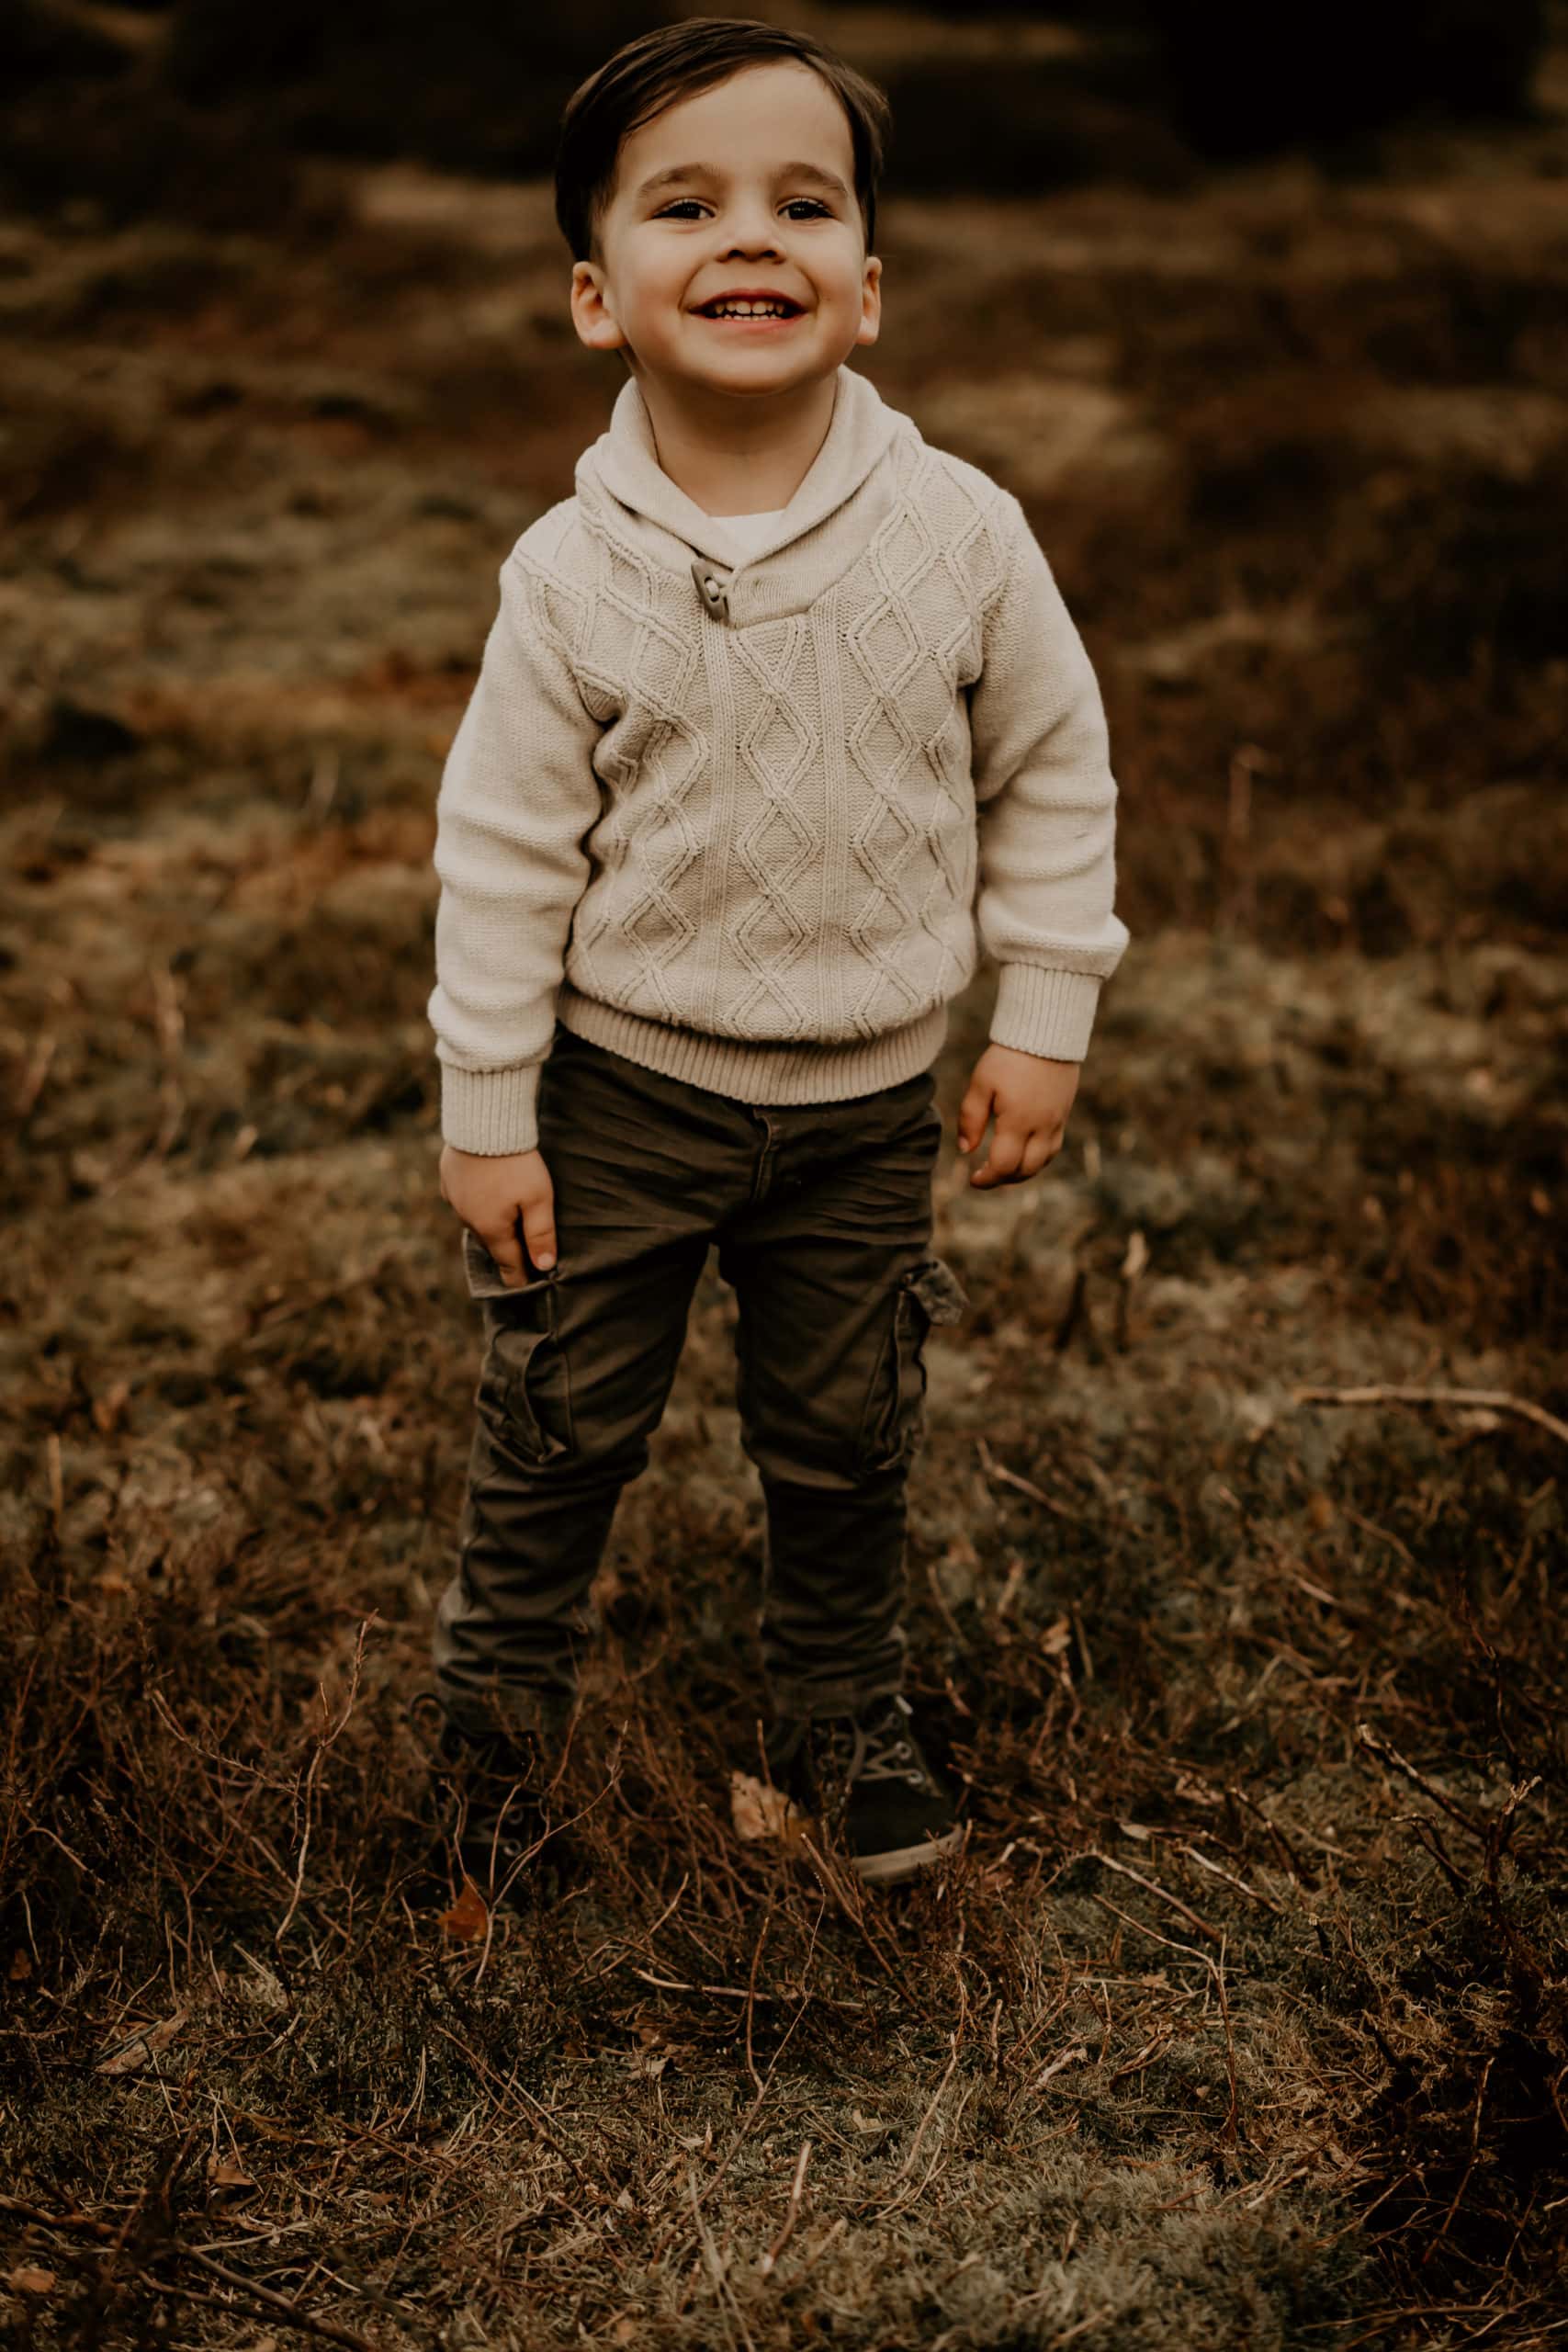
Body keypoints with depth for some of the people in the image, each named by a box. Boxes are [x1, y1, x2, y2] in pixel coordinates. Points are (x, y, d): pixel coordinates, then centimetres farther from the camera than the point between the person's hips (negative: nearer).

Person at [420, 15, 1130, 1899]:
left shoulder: (960, 533, -13)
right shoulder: (572, 578, -15)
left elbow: (1053, 772, 0)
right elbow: (503, 851, -8)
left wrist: (1043, 1017, 0)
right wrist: (485, 1112, -5)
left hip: (865, 1103, 1)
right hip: (621, 1089, -1)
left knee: (844, 1439, 16)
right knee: (559, 1423, 12)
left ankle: (840, 1711, 41)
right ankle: (500, 1703, 37)